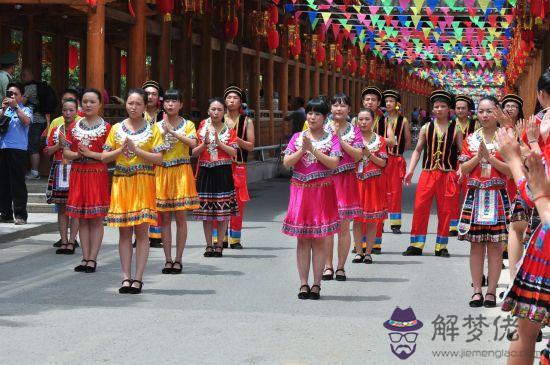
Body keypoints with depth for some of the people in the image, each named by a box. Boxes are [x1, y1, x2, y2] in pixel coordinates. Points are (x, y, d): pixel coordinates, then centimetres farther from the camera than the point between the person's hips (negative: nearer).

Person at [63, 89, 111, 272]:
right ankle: (85, 258, 12)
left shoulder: (106, 127, -3)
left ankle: (92, 259, 2)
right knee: (82, 219, 6)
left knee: (96, 219, -1)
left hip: (98, 175, -4)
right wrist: (77, 155, -11)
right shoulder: (74, 127, 10)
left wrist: (90, 153, -16)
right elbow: (66, 153, 9)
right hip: (78, 174, 4)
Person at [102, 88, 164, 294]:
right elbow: (104, 157, 6)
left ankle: (138, 279, -1)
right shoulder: (117, 129, 9)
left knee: (141, 230, -4)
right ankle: (126, 277, 7)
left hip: (143, 182, -2)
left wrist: (136, 150, -14)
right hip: (121, 182, 2)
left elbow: (159, 159, -6)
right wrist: (121, 149, -9)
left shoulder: (152, 129, 2)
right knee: (124, 231, 3)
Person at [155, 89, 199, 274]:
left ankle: (178, 259, 4)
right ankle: (168, 259, 8)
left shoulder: (188, 124, 1)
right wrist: (163, 132, -11)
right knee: (165, 218, 3)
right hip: (162, 172, 2)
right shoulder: (158, 126, 9)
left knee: (181, 217, -2)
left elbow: (193, 143, -17)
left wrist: (172, 132, -20)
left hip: (181, 172, -2)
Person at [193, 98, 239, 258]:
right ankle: (209, 245, 10)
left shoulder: (229, 130, 5)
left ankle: (219, 245, 8)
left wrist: (219, 143, -15)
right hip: (205, 172, 1)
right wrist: (204, 144, -13)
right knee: (206, 211, 2)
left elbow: (233, 152, -4)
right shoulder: (202, 128, 7)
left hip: (223, 172, -1)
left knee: (223, 211, -1)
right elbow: (194, 152, 4)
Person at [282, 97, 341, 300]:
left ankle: (316, 285, 4)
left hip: (322, 191, -2)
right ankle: (304, 284, 7)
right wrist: (302, 150, -13)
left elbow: (334, 163, -11)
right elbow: (286, 163, 0)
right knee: (302, 239, 3)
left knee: (319, 240, 0)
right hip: (300, 190, 2)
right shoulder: (297, 137, 8)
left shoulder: (331, 138, 3)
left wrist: (313, 149, -15)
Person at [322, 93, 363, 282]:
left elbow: (358, 155, -7)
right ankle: (328, 266, 8)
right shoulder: (324, 128, 6)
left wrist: (340, 139, -13)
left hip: (346, 180, 0)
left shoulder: (354, 130, 5)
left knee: (344, 226, 2)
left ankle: (341, 267, 9)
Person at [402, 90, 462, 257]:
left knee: (445, 211, 3)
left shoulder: (455, 129, 3)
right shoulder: (426, 128, 6)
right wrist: (410, 170, 2)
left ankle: (441, 246, 13)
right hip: (427, 173, 1)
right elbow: (417, 150, 10)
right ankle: (416, 245, 3)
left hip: (448, 175, -1)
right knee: (420, 207, -4)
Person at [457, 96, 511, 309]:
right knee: (476, 245, 2)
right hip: (475, 195, 2)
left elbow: (510, 169, -7)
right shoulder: (471, 139, 9)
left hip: (497, 197, -2)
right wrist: (478, 156, -11)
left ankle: (491, 291, 4)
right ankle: (477, 291, 7)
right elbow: (463, 170, 3)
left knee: (495, 246, -1)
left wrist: (489, 156, -14)